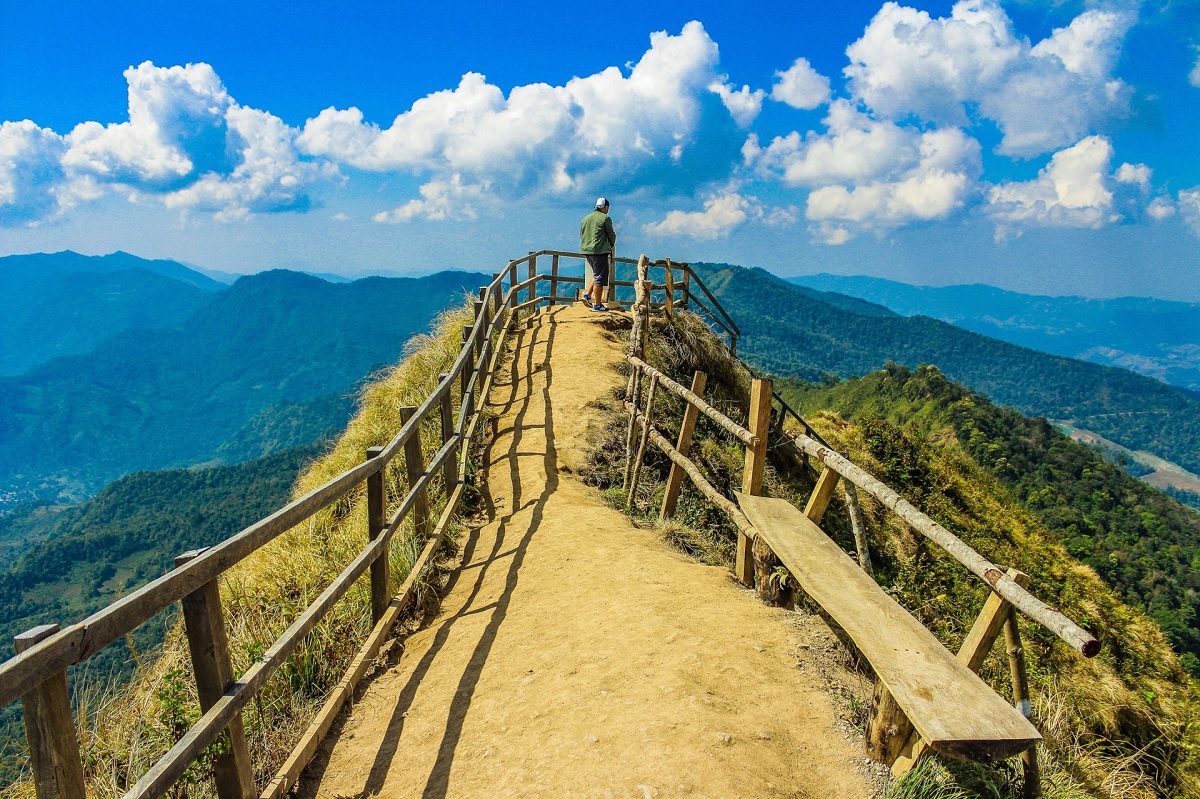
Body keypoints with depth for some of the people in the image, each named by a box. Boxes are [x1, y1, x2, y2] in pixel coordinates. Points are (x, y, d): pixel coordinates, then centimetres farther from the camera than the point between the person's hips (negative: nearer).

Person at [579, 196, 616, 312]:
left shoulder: (586, 218, 15)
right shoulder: (605, 218, -5)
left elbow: (581, 235, 18)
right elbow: (611, 235, -1)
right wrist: (611, 244, 19)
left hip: (586, 250, 7)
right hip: (600, 251, -7)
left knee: (596, 274, 24)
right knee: (600, 278, -3)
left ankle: (587, 294, 13)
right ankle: (597, 305, -1)